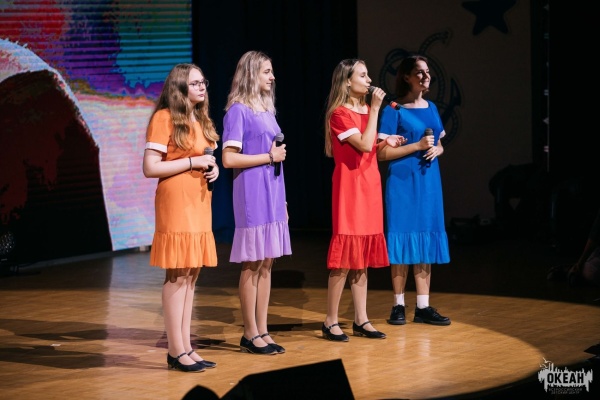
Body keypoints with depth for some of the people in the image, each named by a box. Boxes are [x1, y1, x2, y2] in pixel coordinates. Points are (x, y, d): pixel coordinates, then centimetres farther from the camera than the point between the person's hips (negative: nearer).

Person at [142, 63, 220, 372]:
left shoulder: (202, 121, 17)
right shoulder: (164, 118, -9)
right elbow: (150, 168, -14)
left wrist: (213, 168, 5)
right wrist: (193, 162, -16)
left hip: (200, 201, 8)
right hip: (175, 201, -8)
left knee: (191, 276, 8)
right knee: (177, 274, -7)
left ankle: (186, 347, 12)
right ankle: (176, 351, -3)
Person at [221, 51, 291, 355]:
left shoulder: (267, 110, 15)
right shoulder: (238, 111, -8)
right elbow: (229, 159, -16)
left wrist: (282, 200, 18)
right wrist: (270, 157, -12)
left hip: (273, 194, 8)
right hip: (252, 195, -8)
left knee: (267, 264, 9)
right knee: (252, 265, -3)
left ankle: (262, 331, 14)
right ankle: (250, 334, 4)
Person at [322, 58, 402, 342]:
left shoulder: (366, 110, 15)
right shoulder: (340, 113, -11)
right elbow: (364, 145, -21)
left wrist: (385, 142, 9)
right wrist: (374, 110, -18)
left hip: (370, 187, 8)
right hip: (349, 188, -8)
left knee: (363, 257, 9)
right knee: (345, 257, -7)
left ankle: (361, 320, 13)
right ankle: (331, 322, -1)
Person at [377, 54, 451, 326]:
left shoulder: (431, 108, 13)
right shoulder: (394, 110, -5)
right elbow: (382, 153, -10)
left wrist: (436, 150, -2)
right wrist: (417, 146, -17)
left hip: (428, 181, 6)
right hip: (402, 182, -6)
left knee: (426, 241, 5)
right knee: (402, 241, -3)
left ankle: (423, 307, 9)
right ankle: (399, 305, 5)